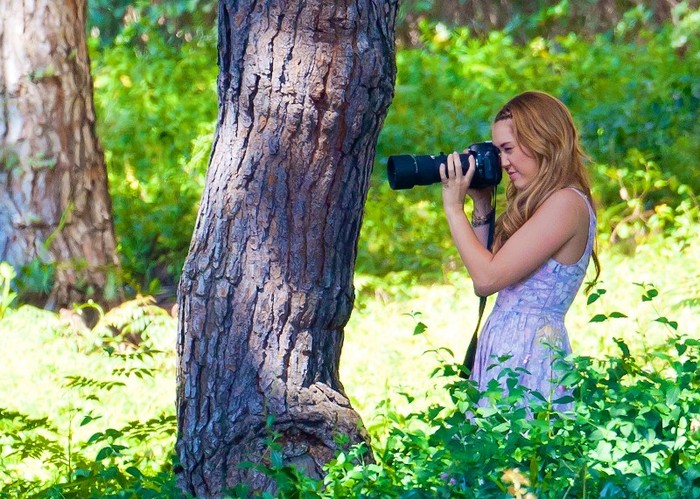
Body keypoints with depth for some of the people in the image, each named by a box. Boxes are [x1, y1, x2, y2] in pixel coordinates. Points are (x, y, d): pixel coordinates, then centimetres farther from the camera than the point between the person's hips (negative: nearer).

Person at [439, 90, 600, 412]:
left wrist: (454, 207, -8)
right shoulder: (539, 203, 17)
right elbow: (482, 283, 15)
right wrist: (481, 205, 12)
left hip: (527, 355, -9)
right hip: (503, 351, 10)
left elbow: (488, 278, -17)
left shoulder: (566, 204, -13)